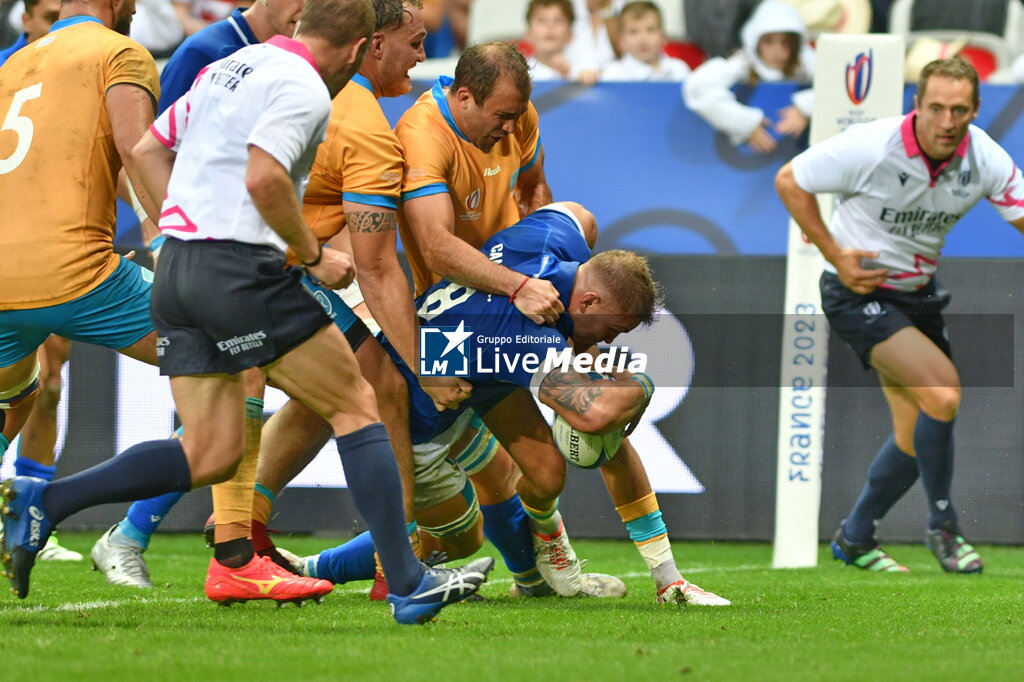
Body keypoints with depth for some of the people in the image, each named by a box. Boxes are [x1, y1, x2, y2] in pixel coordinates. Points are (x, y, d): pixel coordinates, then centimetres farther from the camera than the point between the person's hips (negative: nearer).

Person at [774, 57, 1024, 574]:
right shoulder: (869, 148, -25)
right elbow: (789, 181, -12)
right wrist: (835, 255, -16)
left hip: (918, 293, 6)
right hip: (858, 293, -6)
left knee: (917, 437, 11)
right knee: (942, 392, -23)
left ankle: (855, 539, 31)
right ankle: (942, 526, -6)